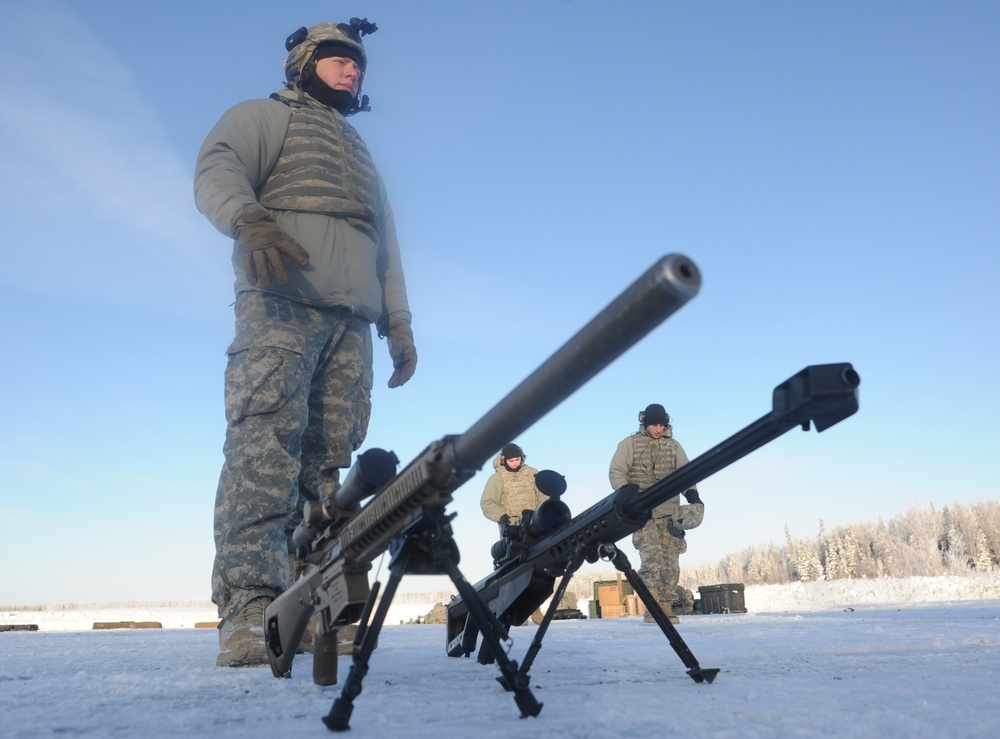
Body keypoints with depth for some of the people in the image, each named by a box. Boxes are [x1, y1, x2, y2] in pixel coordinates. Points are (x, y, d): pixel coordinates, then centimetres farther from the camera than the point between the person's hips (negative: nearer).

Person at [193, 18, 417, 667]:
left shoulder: (364, 161, 37)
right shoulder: (263, 117, 21)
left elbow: (388, 251, 31)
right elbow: (217, 169, 0)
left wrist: (399, 324, 19)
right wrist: (248, 217, -23)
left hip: (352, 321, 6)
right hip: (281, 302, -5)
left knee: (328, 459, -5)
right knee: (265, 445, -19)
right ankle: (249, 607, -24)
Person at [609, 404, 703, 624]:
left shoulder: (673, 446, 14)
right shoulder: (629, 444, 5)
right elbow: (616, 472, 1)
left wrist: (692, 494, -5)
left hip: (669, 513, 4)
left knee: (670, 561, 2)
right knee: (652, 555, -18)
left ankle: (666, 608, 12)